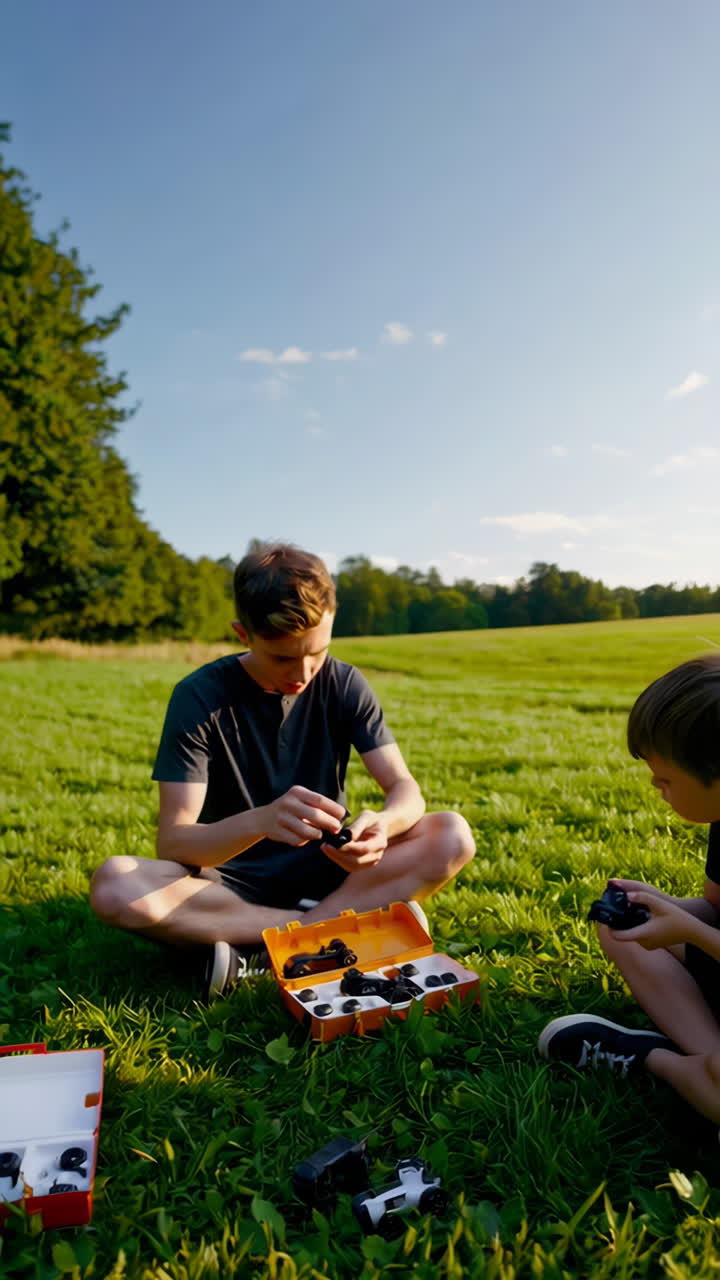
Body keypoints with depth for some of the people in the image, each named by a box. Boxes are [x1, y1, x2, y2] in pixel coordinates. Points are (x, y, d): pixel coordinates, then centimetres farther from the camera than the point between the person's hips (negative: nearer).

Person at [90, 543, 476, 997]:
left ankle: (253, 949, -22)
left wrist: (383, 822, -36)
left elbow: (406, 789, -11)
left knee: (452, 836, -22)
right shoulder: (200, 697, -16)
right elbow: (172, 843, -22)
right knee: (114, 886, -31)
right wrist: (258, 821, -43)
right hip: (231, 880, -1)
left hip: (323, 870, 2)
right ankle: (332, 927, -22)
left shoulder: (345, 685, -8)